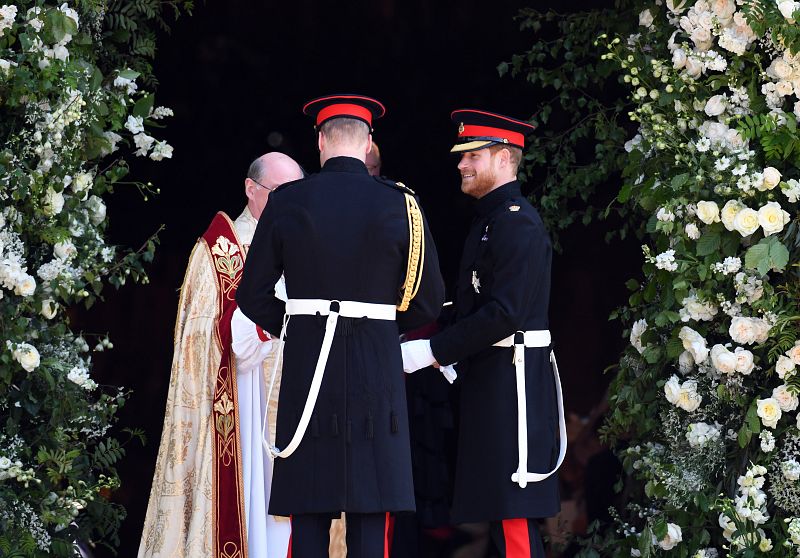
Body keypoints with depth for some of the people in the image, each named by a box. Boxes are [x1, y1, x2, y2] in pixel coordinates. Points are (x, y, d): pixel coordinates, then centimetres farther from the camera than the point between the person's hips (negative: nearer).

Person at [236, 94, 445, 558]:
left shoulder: (287, 202, 0)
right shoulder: (399, 204, -1)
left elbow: (252, 296, 3)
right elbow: (430, 301, 3)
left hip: (306, 364, 1)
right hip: (376, 370, -1)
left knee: (309, 513, 4)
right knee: (370, 515, 0)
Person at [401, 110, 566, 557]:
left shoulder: (517, 222, -14)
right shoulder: (490, 219, 18)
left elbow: (505, 313, -21)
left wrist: (433, 352, -19)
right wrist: (451, 356, 11)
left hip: (511, 381, -10)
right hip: (490, 380, 10)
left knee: (513, 515, -10)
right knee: (500, 512, 11)